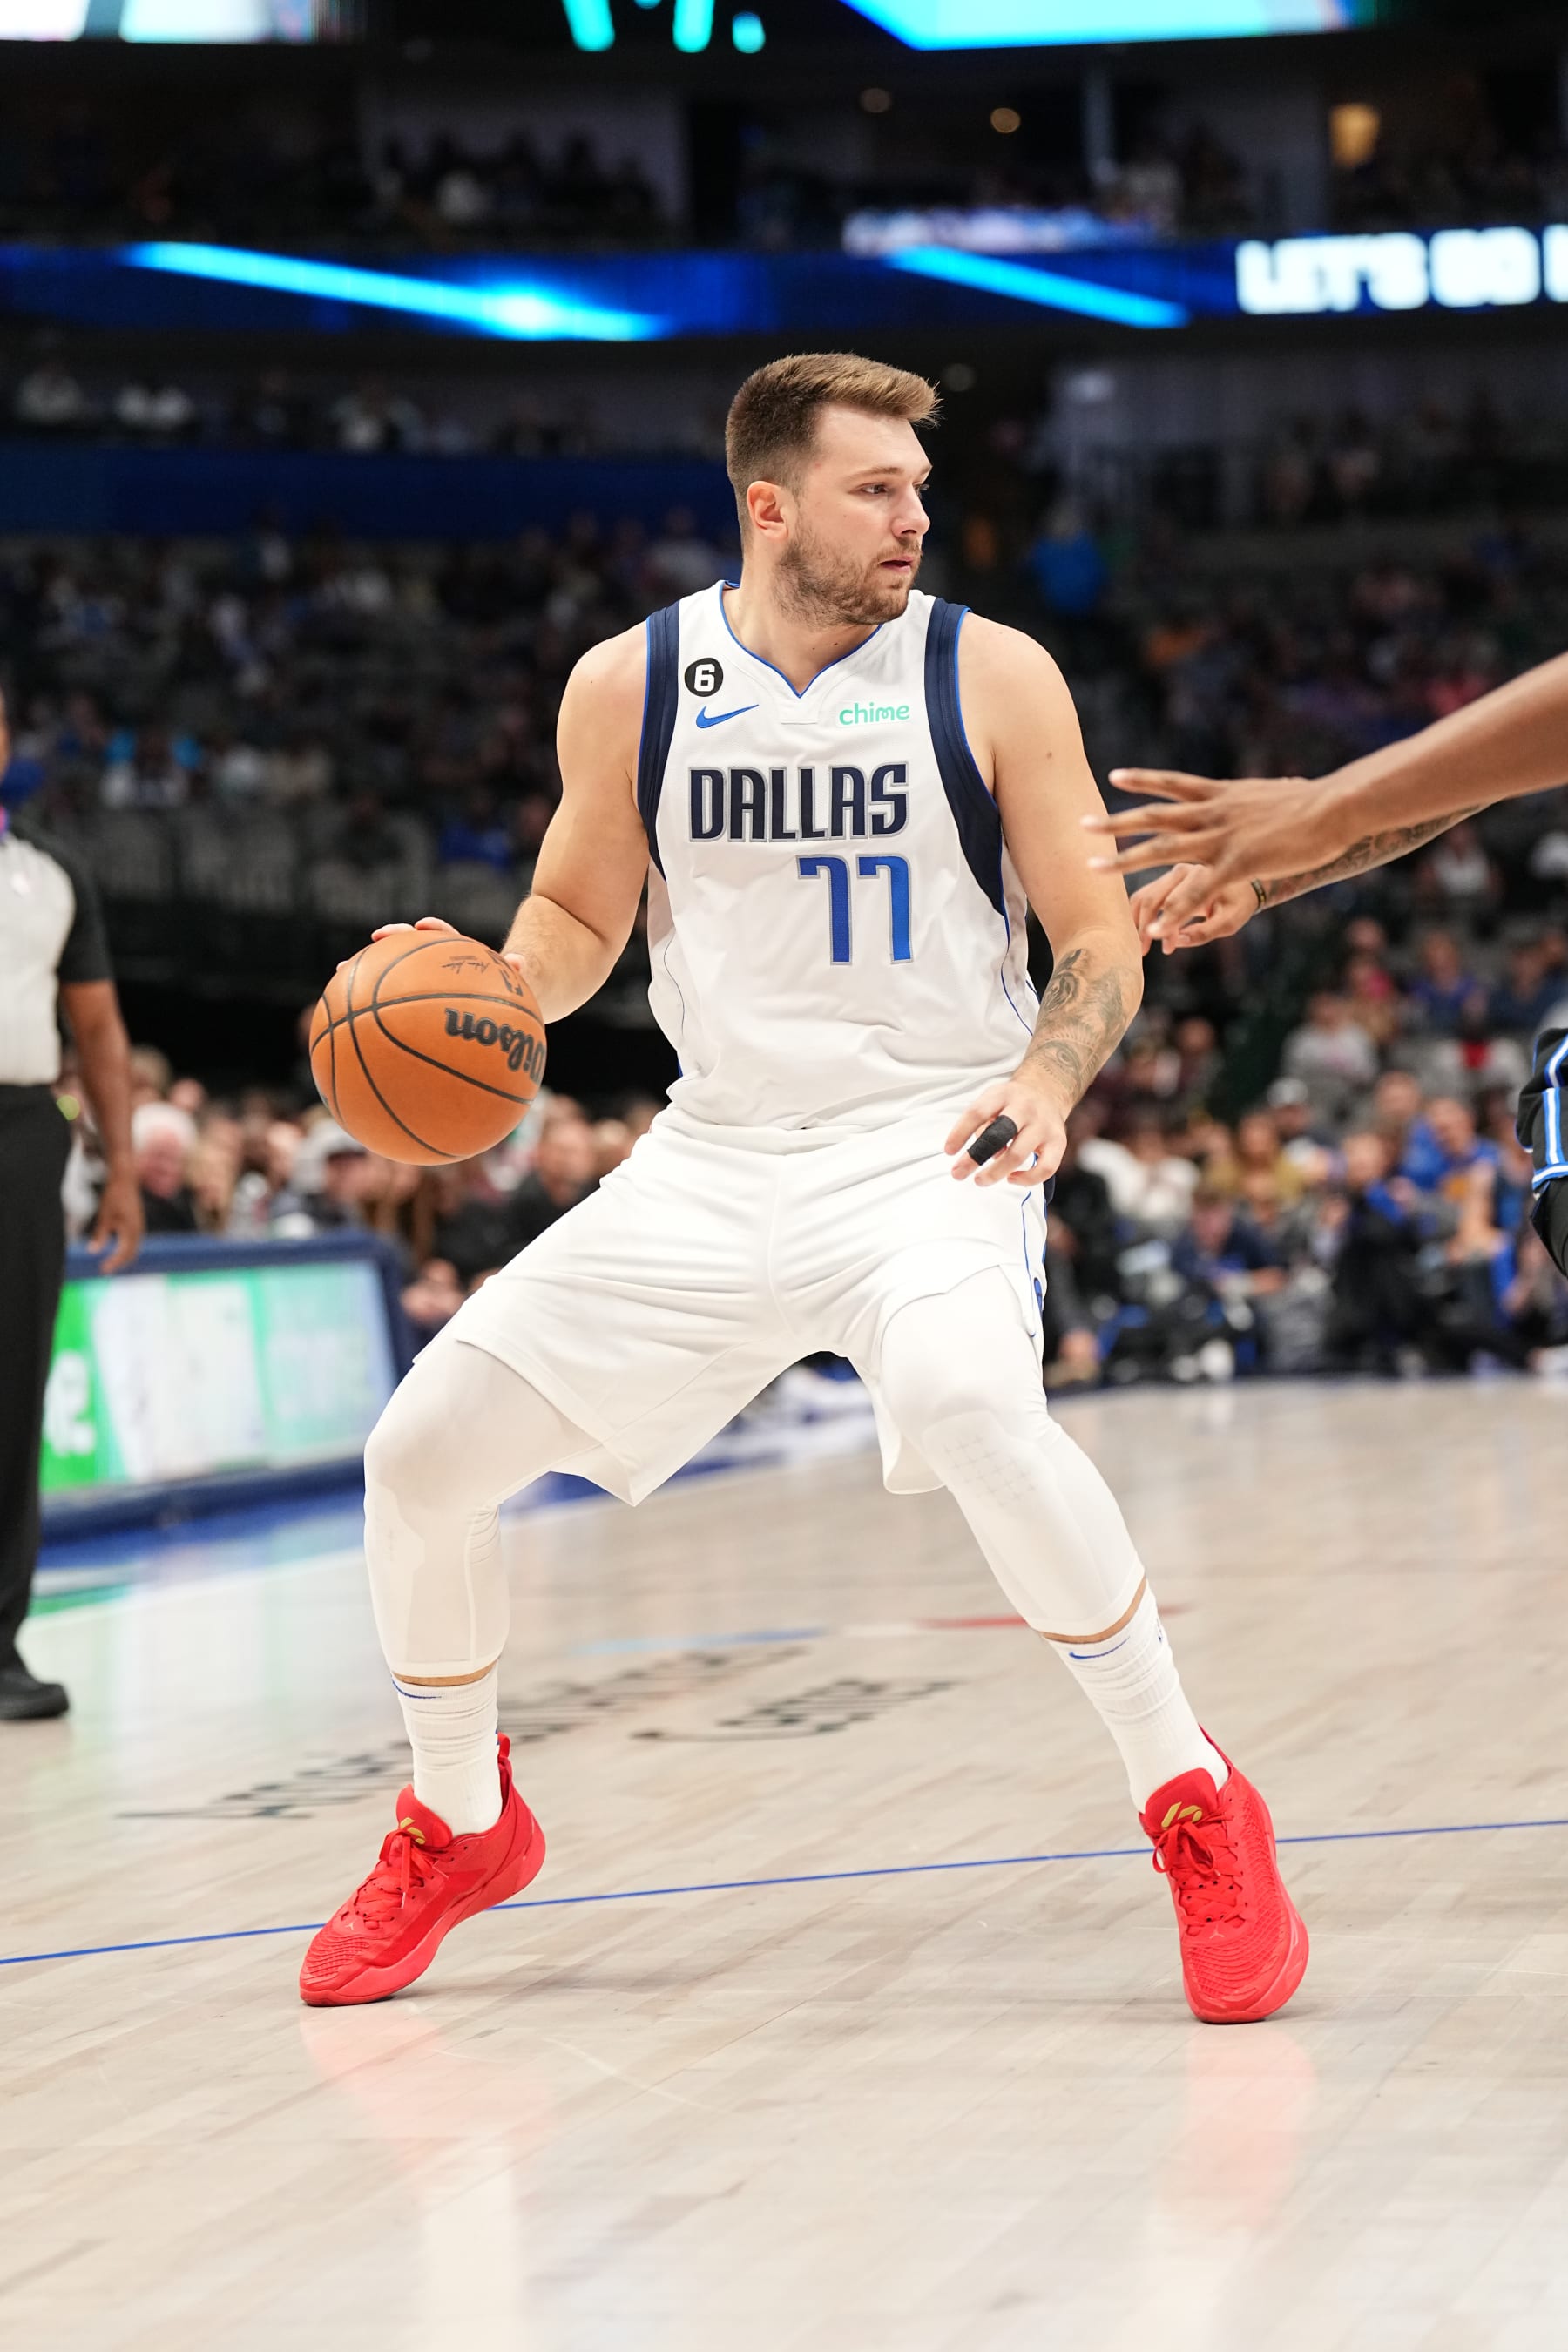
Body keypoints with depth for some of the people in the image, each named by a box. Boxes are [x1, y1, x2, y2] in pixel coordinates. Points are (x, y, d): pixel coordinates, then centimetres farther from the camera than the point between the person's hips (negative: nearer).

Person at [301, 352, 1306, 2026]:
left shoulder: (990, 676, -5)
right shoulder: (628, 688, 1)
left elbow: (1098, 936, -2)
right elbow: (578, 916, 15)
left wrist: (1048, 1080, -22)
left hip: (928, 1143, -4)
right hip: (716, 1156, 4)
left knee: (966, 1400, -37)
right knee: (426, 1446, -1)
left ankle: (1191, 1803, -21)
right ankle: (459, 1825, 25)